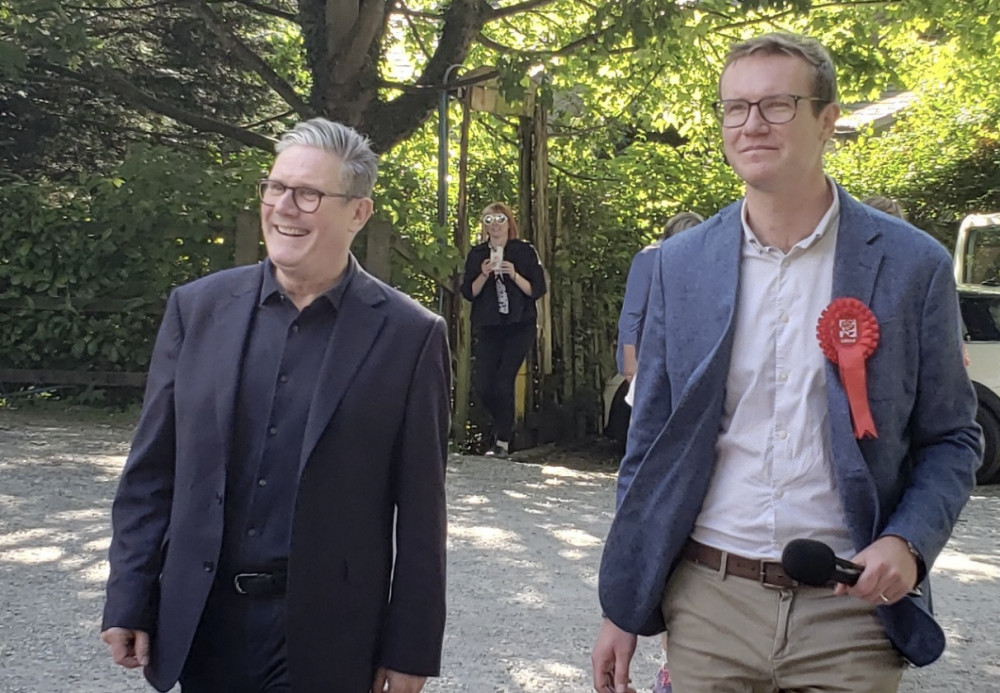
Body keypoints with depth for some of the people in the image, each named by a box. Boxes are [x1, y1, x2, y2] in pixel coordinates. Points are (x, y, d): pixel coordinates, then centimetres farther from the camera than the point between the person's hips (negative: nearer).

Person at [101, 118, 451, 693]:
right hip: (199, 622, 3)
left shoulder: (409, 336, -7)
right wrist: (129, 601, 3)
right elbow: (152, 469, 5)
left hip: (324, 636, -3)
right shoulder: (198, 308, 2)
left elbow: (419, 510, -5)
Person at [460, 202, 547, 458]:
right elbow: (468, 293, 6)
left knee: (504, 383, -14)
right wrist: (483, 275, -11)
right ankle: (503, 425, 25)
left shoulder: (524, 251, 1)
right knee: (483, 387, -3)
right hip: (488, 328, 3)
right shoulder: (477, 254, 9)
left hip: (519, 326, -3)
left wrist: (514, 275, -17)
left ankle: (502, 442, -4)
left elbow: (537, 290, -2)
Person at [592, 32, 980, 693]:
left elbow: (951, 436, 4)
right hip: (708, 601, 2)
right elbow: (650, 443, 7)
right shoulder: (682, 263, 3)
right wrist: (622, 610, 6)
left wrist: (907, 541, -15)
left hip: (851, 610, -1)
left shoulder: (913, 264, -3)